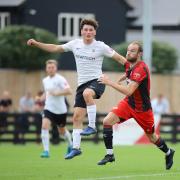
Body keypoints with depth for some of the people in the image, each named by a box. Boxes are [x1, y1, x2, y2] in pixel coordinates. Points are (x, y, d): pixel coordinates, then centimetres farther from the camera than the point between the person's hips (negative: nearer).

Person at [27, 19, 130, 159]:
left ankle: (92, 126, -29)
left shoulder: (101, 46, -6)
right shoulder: (75, 44, 6)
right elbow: (56, 48, 14)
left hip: (97, 80, -5)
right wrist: (37, 44, 8)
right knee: (77, 117, 1)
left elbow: (119, 58, -1)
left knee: (87, 93, -40)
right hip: (82, 83, 5)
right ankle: (76, 148, 10)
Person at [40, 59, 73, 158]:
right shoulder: (45, 80, 8)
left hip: (60, 109, -4)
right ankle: (46, 151, -21)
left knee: (62, 131, 14)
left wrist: (56, 93, -26)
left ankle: (70, 145, 44)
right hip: (49, 108, 4)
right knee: (44, 126, -20)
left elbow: (69, 91, -22)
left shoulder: (60, 79, -13)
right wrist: (42, 98, 7)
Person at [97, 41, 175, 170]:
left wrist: (109, 82, -39)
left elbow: (128, 91, -38)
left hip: (142, 108, -6)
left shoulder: (141, 69, -30)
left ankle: (168, 153, 41)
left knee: (152, 136, 11)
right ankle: (109, 155, -7)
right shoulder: (129, 64, -5)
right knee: (107, 121, -15)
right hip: (129, 103, 7)